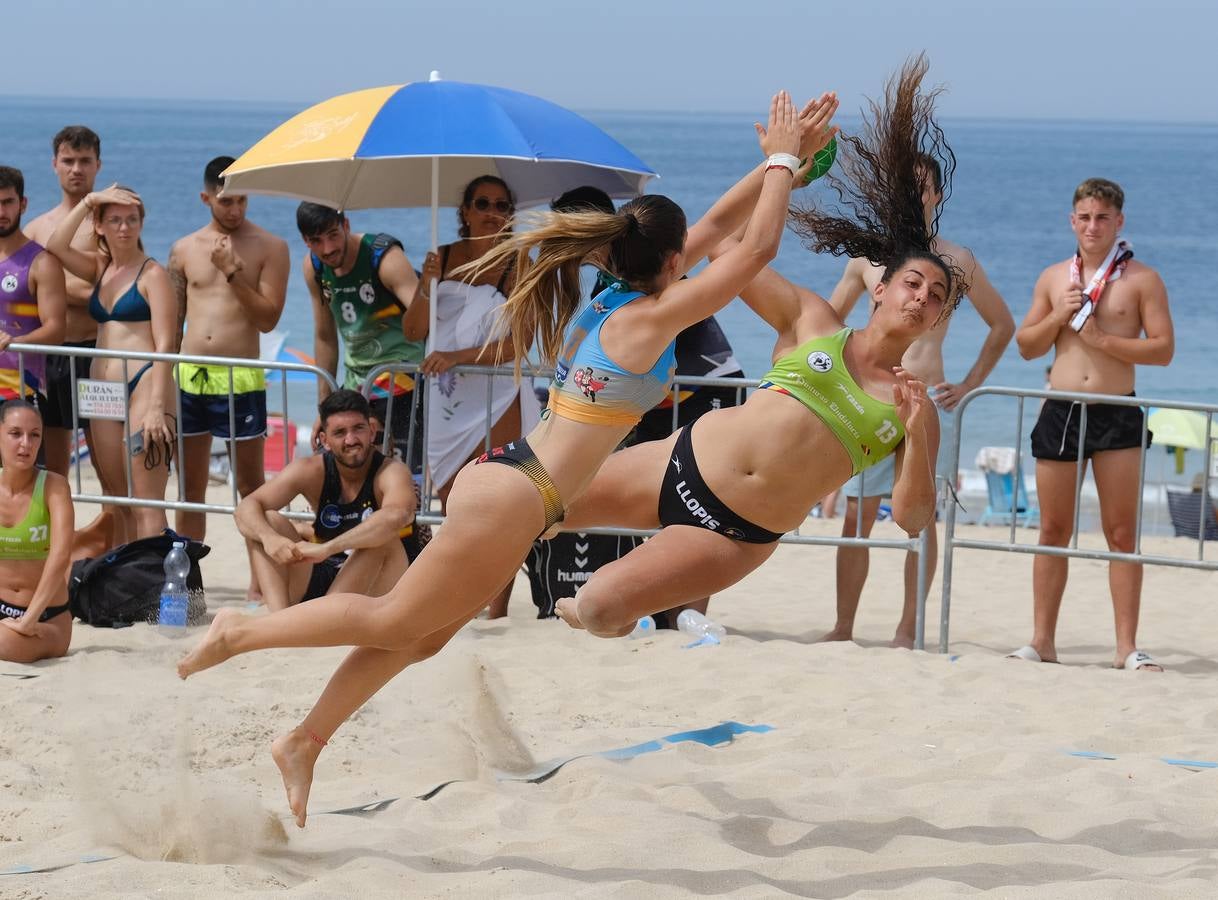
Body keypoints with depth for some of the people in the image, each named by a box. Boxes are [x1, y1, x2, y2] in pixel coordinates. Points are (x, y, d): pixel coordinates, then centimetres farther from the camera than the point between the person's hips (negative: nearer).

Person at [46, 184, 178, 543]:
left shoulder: (152, 274, -3)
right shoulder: (100, 268, 17)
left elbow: (166, 346, -11)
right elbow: (56, 247, 2)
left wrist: (157, 407, -20)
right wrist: (88, 201, -3)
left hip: (142, 387, -7)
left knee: (146, 504, -13)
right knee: (117, 503, 8)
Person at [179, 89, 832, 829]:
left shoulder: (616, 301, 12)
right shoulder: (652, 318, -13)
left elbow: (717, 227, 21)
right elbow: (757, 248, -14)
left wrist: (787, 159, 21)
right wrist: (782, 160, -4)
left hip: (504, 484, 9)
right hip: (515, 499, -9)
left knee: (419, 638, 13)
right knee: (394, 622, 0)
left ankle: (303, 746, 17)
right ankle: (242, 633, 5)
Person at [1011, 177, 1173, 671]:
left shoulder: (1141, 279, 0)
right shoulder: (1053, 278, 11)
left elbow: (1163, 348, -6)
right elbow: (1026, 346, 14)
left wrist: (1102, 339, -15)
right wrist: (1059, 316, -4)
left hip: (1117, 413, -3)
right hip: (1060, 410, 3)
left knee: (1122, 533, -2)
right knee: (1053, 530, 7)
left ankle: (1127, 647, 0)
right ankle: (1042, 640, 12)